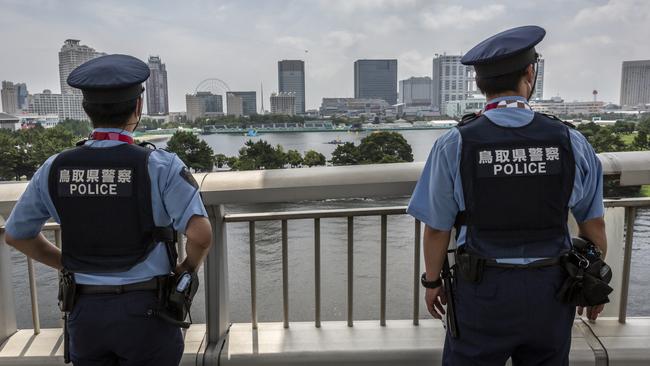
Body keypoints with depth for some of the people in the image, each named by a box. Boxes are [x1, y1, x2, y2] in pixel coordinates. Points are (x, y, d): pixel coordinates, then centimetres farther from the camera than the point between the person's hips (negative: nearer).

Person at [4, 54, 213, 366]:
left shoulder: (55, 169, -3)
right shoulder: (159, 166, -16)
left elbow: (16, 234, 10)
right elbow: (201, 235, -25)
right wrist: (187, 269, -5)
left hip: (85, 312, 4)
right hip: (146, 310, -3)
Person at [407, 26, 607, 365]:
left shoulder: (454, 145, -13)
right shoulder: (570, 142, -6)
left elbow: (437, 228, -7)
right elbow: (593, 225, 3)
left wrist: (432, 281, 8)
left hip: (484, 289, -2)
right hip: (550, 288, 3)